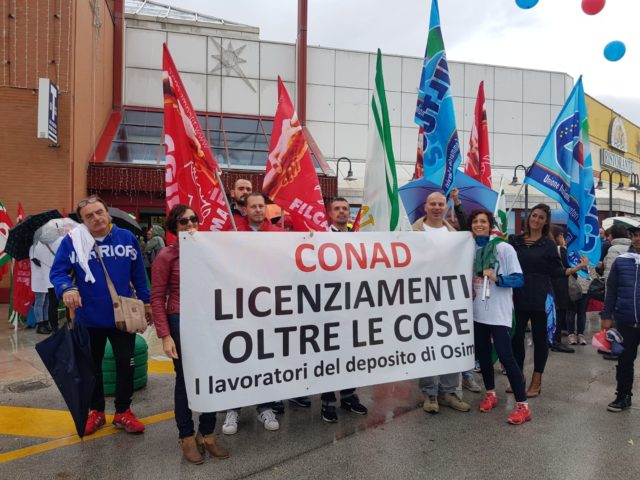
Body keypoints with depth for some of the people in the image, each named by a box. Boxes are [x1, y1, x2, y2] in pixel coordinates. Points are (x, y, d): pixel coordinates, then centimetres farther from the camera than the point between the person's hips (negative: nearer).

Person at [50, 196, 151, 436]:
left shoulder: (127, 237, -3)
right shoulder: (72, 241, -9)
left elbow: (138, 273, 4)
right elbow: (57, 272, -8)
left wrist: (145, 301, 7)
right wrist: (66, 289, -30)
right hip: (89, 318, 0)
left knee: (126, 363, 9)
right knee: (92, 366, 16)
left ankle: (123, 411, 27)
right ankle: (96, 411, 35)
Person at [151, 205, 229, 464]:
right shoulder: (167, 255, -6)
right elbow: (157, 298, -8)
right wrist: (165, 335, -14)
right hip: (181, 322, -4)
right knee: (185, 379, 8)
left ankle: (207, 434, 28)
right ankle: (187, 437, 26)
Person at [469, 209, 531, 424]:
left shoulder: (504, 248, -6)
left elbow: (519, 279, -8)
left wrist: (497, 278, -24)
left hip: (499, 312, -5)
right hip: (477, 311, 5)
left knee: (505, 356, -9)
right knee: (483, 354, 13)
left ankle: (522, 405, 0)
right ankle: (490, 394, 31)